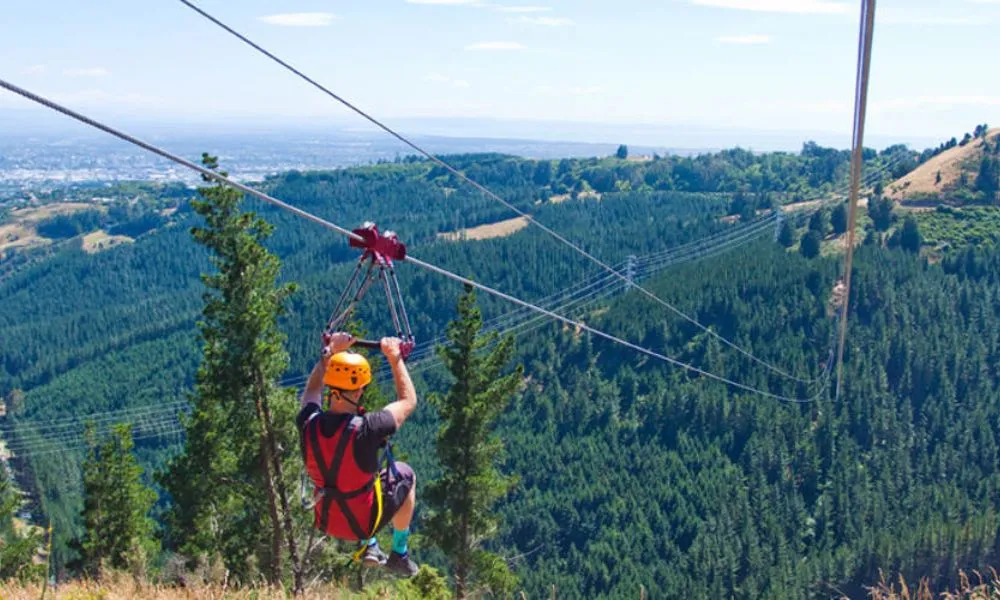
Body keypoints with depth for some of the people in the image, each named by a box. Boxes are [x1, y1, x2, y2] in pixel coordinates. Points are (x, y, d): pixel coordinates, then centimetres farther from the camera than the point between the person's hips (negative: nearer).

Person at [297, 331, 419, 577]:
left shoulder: (308, 424, -19)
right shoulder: (366, 429, -32)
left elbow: (312, 390, 7)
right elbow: (408, 401, -12)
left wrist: (331, 352, 11)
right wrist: (395, 358, -4)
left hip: (326, 522, 4)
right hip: (363, 522, -4)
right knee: (405, 475, 21)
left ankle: (368, 547, 35)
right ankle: (399, 555, 30)